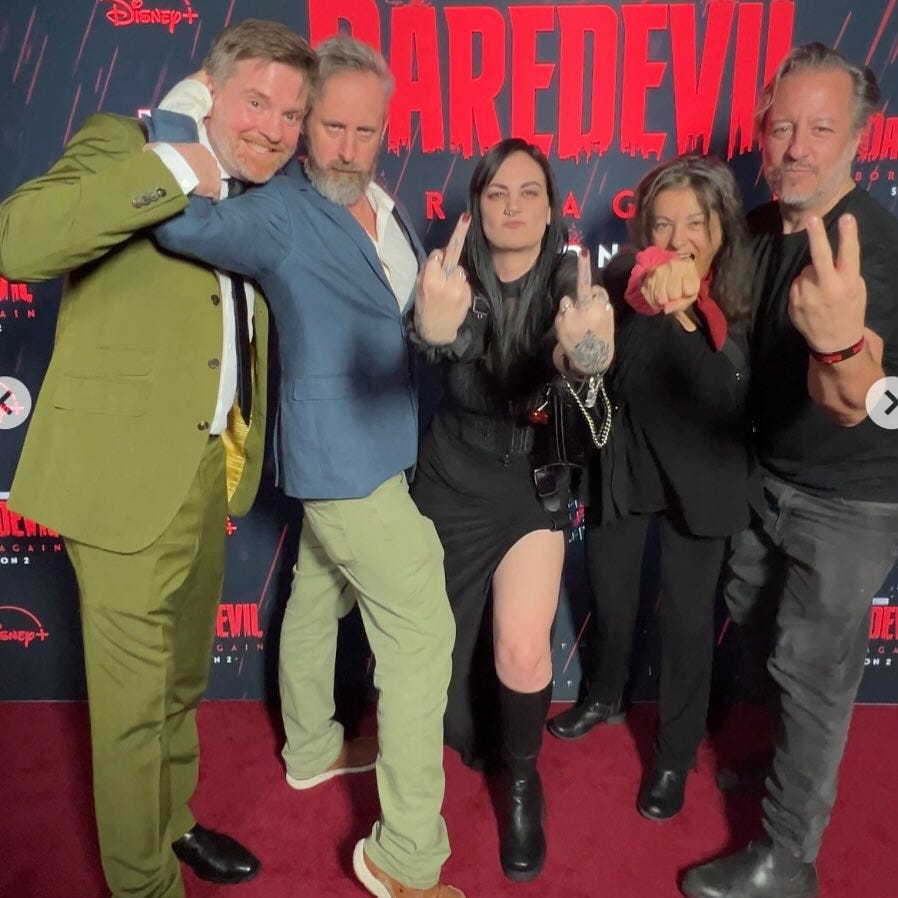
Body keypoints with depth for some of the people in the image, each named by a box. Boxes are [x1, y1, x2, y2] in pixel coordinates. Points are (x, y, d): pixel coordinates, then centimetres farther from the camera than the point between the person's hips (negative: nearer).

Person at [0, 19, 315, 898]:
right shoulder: (123, 145, -9)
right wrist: (169, 172, -26)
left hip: (210, 473, 7)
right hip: (127, 472, -7)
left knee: (183, 678, 23)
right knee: (131, 697, 7)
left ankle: (173, 823, 46)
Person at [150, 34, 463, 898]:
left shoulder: (387, 205, 8)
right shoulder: (280, 213, -16)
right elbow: (181, 219, -33)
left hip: (361, 450, 8)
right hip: (349, 456, -8)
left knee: (318, 597, 23)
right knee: (422, 630, -5)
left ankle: (311, 749, 45)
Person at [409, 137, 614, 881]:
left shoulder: (567, 279, -14)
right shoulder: (460, 279, -13)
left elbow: (577, 350, -35)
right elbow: (451, 337, -37)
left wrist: (587, 352, -60)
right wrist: (434, 327, -62)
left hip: (534, 485, -1)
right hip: (453, 482, 1)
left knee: (523, 650, -12)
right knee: (443, 636, 14)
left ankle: (523, 782, 18)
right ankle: (472, 737, 47)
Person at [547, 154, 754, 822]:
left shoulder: (744, 302, -12)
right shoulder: (622, 285, -14)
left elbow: (724, 402, -17)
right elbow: (598, 371, -31)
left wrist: (683, 316, -28)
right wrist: (648, 304, -45)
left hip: (699, 479, -1)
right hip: (623, 469, 1)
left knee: (686, 617, 6)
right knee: (611, 598, 18)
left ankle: (675, 757, 29)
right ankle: (606, 697, 48)